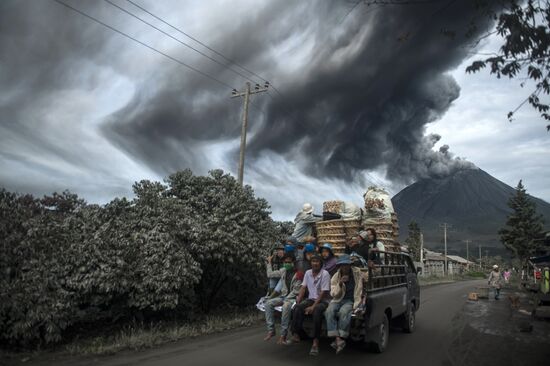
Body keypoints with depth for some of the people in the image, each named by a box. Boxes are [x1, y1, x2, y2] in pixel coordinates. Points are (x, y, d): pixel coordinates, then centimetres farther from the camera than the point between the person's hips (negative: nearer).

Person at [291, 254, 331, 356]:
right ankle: (296, 334, -25)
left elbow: (323, 293, -15)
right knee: (297, 307, -26)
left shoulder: (325, 274, -10)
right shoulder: (308, 273, 8)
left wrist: (313, 306, -22)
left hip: (322, 300, -5)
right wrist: (298, 299, -9)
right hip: (311, 299, 5)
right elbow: (303, 287, 9)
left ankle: (315, 342, -35)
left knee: (317, 311, -37)